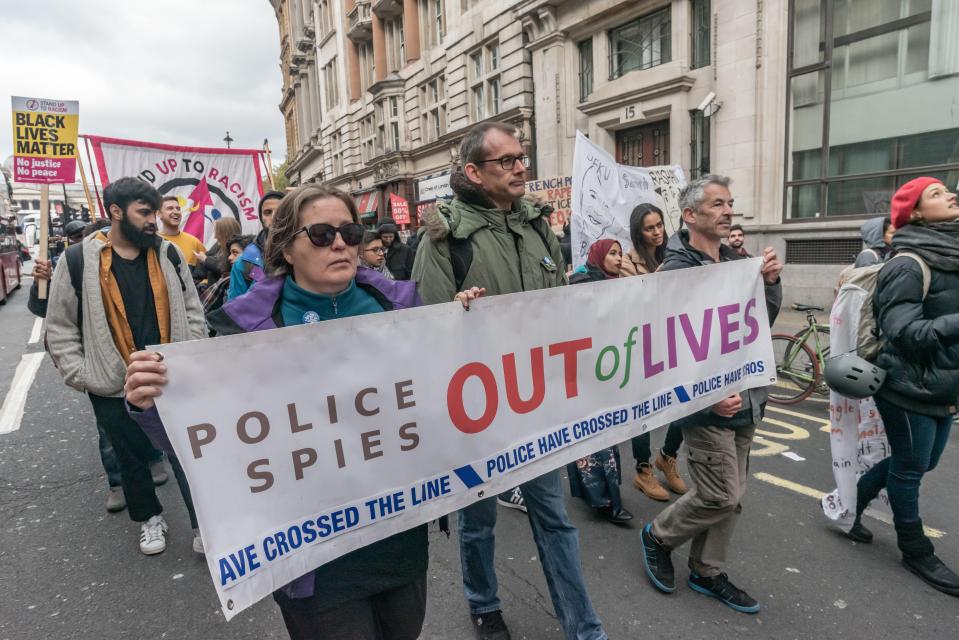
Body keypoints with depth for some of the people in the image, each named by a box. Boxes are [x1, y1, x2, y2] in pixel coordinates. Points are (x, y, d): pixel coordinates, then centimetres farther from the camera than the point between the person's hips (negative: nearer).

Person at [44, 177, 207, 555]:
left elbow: (192, 310, 6)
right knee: (132, 460, 17)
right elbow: (60, 328, 0)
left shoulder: (168, 253, 2)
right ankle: (150, 517, 38)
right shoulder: (78, 260, -6)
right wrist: (81, 377, -7)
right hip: (114, 388, -1)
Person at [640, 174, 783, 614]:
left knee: (731, 497, 14)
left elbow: (762, 322, 13)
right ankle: (658, 536, 23)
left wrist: (771, 282, -5)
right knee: (720, 496, -3)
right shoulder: (678, 269, -15)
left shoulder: (737, 261, 9)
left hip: (743, 399, 8)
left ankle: (706, 573, 32)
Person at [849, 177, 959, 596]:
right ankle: (916, 551, 27)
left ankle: (848, 502, 37)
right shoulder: (908, 266, -17)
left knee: (920, 463, 21)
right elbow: (905, 333, -24)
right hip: (909, 388, -8)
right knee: (910, 468, 8)